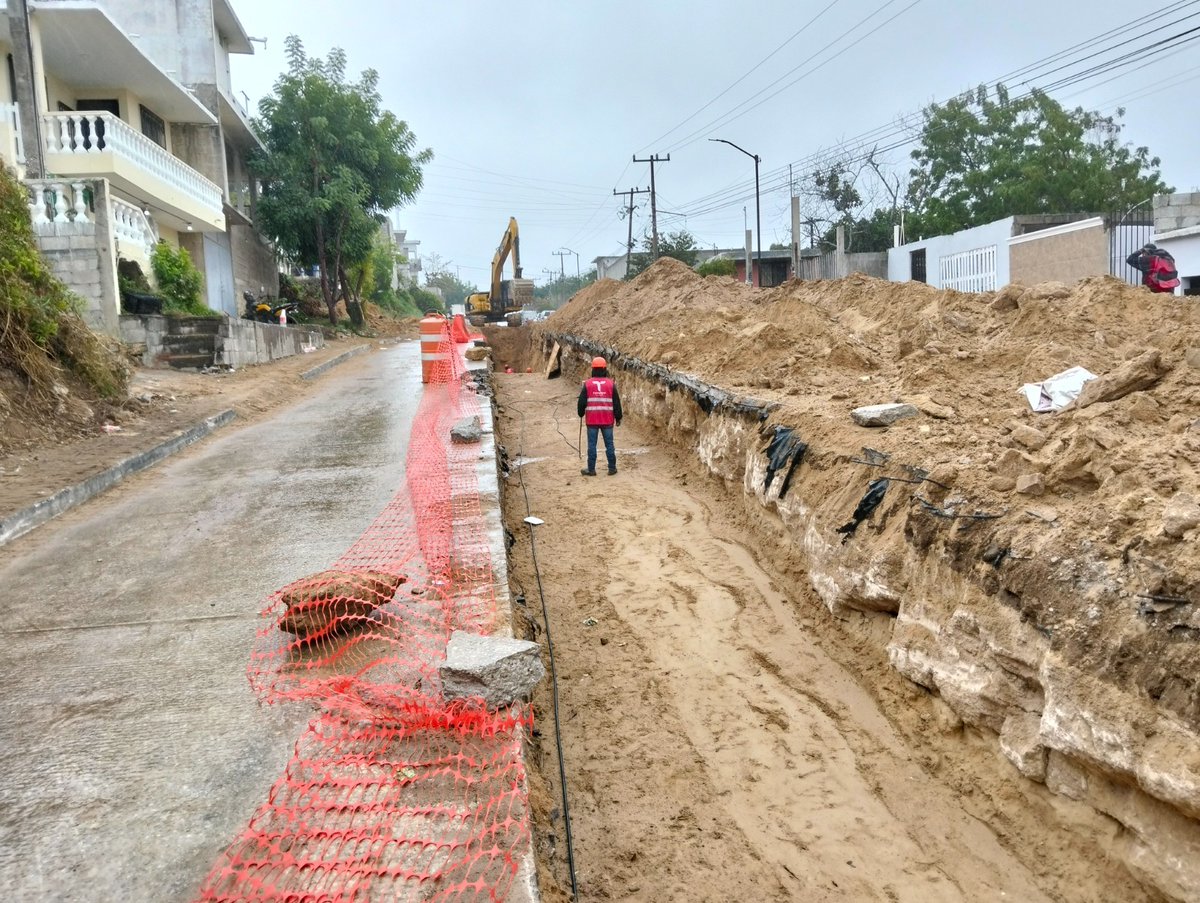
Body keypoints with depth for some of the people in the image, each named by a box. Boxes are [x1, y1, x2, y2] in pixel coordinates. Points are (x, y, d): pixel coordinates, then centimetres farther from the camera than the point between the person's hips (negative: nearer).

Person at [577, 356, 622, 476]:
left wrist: (581, 414, 17)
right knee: (609, 444, 8)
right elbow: (616, 402, 1)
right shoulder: (611, 384, -2)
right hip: (607, 420, 1)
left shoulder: (587, 384, -3)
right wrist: (618, 418, 10)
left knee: (592, 444, 4)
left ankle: (591, 469, 8)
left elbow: (582, 402, 0)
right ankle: (612, 468, 13)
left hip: (592, 420, -1)